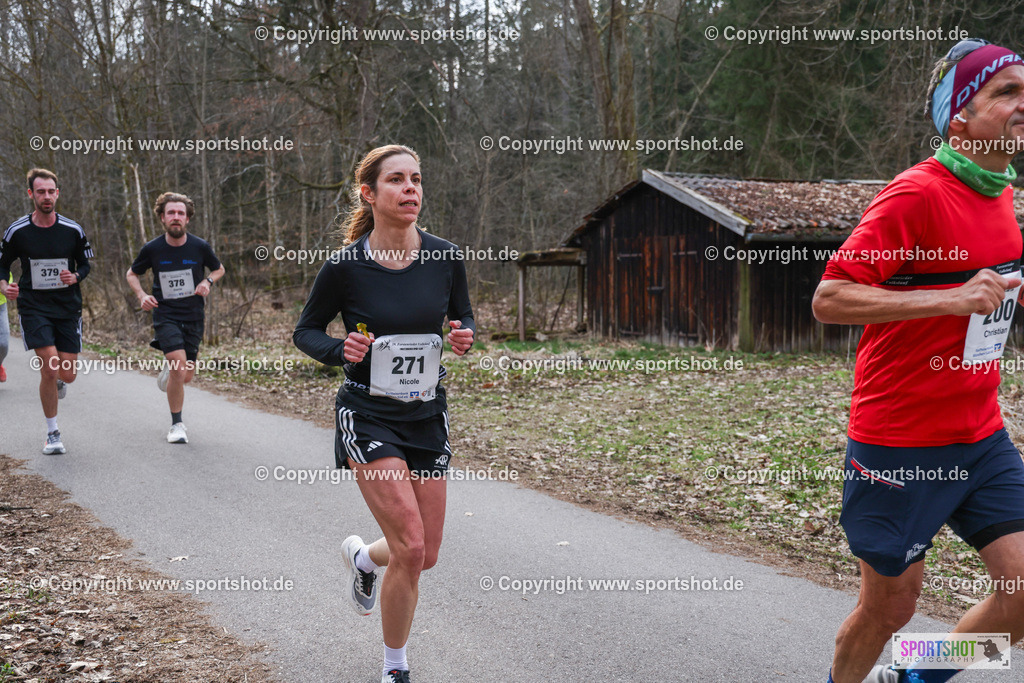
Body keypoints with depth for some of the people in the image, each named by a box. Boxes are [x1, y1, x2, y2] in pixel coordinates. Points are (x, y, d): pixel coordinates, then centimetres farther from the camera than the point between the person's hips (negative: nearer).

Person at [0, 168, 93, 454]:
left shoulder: (73, 230, -2)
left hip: (68, 308, 2)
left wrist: (75, 276, -12)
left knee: (68, 374, -1)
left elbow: (85, 264, 10)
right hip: (33, 307, -2)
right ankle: (52, 434, 2)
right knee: (50, 368, -16)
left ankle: (57, 382, 42)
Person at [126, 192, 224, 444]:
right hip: (165, 314, -2)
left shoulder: (200, 247, -6)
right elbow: (131, 274, 10)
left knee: (186, 376, 3)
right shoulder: (152, 249, -7)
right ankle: (177, 425, -5)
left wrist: (207, 281, -9)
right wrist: (142, 295, -8)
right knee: (179, 365, -21)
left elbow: (219, 269, 12)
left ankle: (168, 371, 44)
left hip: (194, 317, 2)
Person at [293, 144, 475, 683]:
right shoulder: (345, 266, -12)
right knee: (410, 549, -14)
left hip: (428, 415, 4)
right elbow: (305, 331, 1)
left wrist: (464, 337, -11)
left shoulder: (445, 256, -4)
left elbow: (464, 319, 12)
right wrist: (341, 351, -19)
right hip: (369, 416, -4)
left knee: (426, 556, 9)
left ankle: (361, 556, 45)